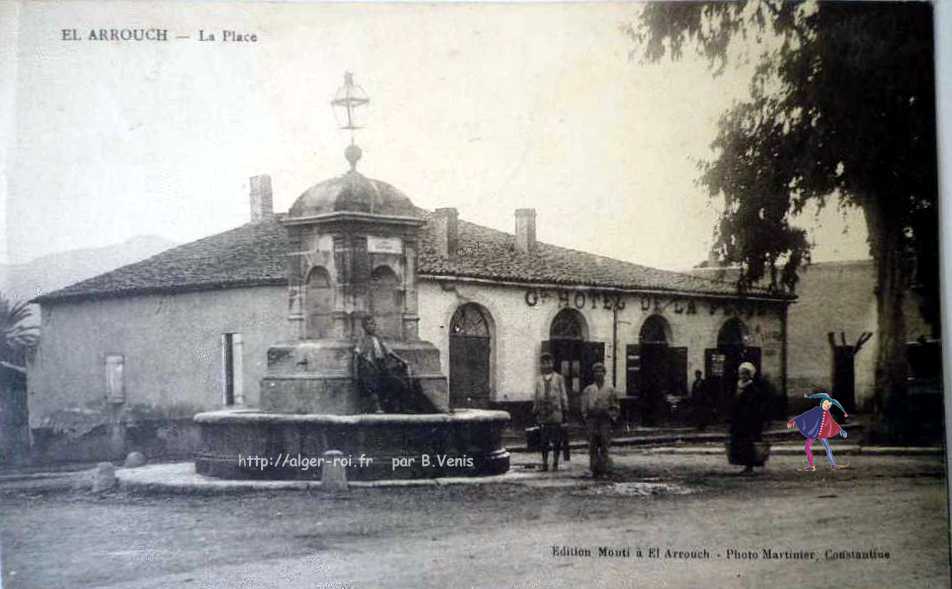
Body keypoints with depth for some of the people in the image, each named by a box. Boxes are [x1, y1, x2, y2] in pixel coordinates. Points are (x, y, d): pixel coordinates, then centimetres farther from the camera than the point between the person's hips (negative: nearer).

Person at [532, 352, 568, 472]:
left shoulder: (558, 378, 6)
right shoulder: (538, 380, 11)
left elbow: (563, 396, 6)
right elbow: (535, 396, 16)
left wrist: (565, 411, 3)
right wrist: (535, 411, 11)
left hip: (555, 412, -2)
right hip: (542, 414, 2)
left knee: (556, 441, 0)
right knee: (543, 441, 3)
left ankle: (555, 463, 9)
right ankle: (545, 463, 11)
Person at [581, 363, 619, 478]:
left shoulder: (610, 389, 8)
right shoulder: (588, 390, 11)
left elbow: (615, 407, 10)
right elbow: (584, 407, 10)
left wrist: (612, 419, -1)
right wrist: (586, 420, 1)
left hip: (605, 421, -1)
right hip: (592, 420, 1)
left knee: (604, 447, -4)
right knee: (593, 447, -1)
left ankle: (603, 471, -1)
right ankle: (594, 471, 2)